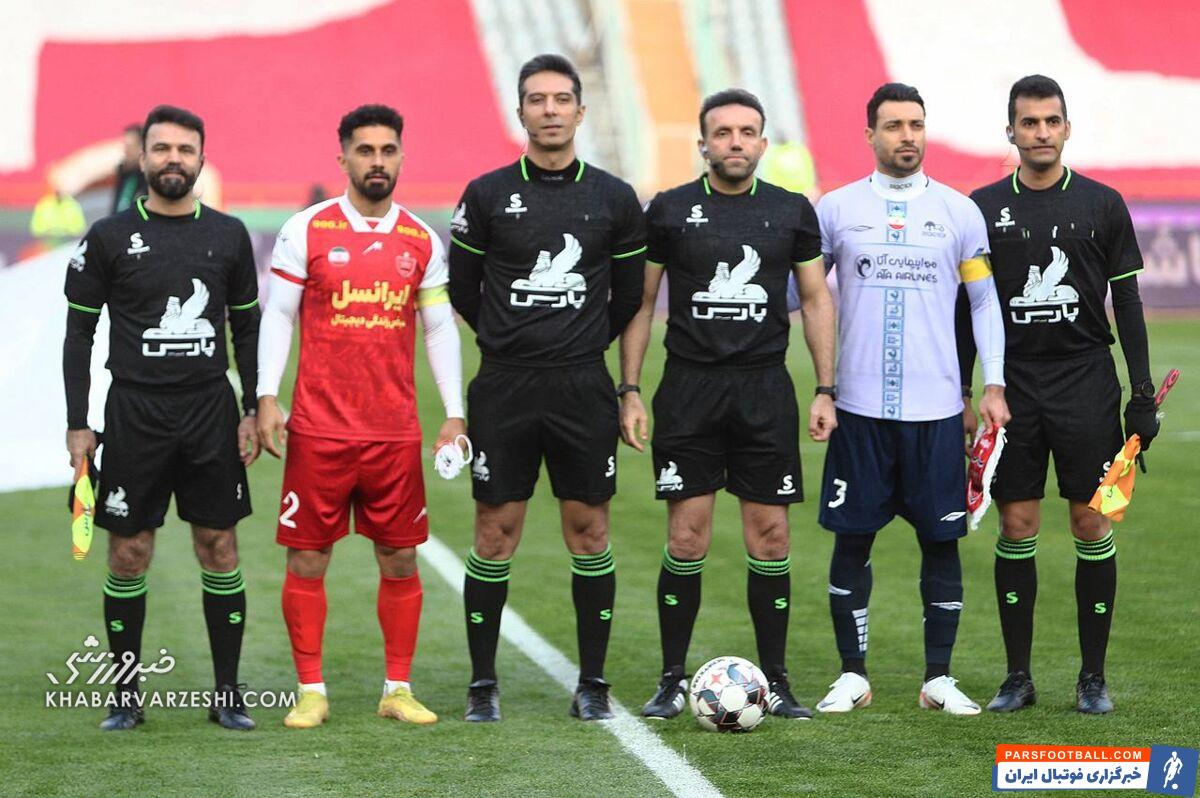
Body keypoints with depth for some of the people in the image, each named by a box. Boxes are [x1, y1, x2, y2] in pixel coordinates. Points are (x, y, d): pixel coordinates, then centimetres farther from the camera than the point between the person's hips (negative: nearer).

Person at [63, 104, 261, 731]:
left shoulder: (228, 235, 7)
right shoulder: (109, 237, 0)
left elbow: (247, 326, 13)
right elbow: (79, 332, 2)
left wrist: (253, 410, 5)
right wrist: (77, 425, -3)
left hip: (210, 409, 2)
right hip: (134, 414, -2)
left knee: (219, 548, 2)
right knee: (129, 554, 2)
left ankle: (228, 695, 10)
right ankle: (126, 696, 11)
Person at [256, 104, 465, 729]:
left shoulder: (422, 240, 8)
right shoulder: (305, 230, 0)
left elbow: (440, 327, 12)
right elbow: (277, 316, 1)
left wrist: (455, 413, 6)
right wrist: (267, 398, -8)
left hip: (396, 431, 2)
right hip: (318, 429, -2)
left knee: (400, 560, 5)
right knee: (308, 560, 0)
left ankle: (398, 689, 15)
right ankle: (311, 691, 10)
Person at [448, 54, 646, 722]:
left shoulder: (614, 199, 4)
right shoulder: (487, 196, 1)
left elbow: (629, 297, 14)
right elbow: (462, 289, 10)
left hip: (583, 390, 1)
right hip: (504, 389, -1)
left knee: (589, 531, 3)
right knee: (496, 533, 1)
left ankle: (594, 683, 12)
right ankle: (483, 683, 10)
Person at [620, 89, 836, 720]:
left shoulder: (791, 212, 7)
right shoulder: (669, 211, 3)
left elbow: (816, 298, 11)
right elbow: (640, 304, 7)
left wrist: (825, 390, 4)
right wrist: (629, 390, 0)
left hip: (765, 389, 1)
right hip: (689, 386, -1)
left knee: (770, 535, 0)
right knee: (686, 538, -3)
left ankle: (775, 683, 8)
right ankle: (672, 681, 7)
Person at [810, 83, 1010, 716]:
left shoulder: (959, 212, 5)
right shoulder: (835, 208, 4)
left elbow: (984, 303, 10)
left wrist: (994, 385, 3)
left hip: (937, 408, 0)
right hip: (860, 406, 0)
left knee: (941, 540, 2)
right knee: (852, 539, 2)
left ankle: (938, 678, 12)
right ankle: (852, 675, 13)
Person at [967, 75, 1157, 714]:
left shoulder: (1102, 205, 3)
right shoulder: (983, 207, 5)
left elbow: (1127, 303, 5)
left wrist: (1142, 393, 0)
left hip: (1086, 382, -1)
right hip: (1012, 385, 1)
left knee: (1092, 526, -1)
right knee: (1016, 527, 2)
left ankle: (1093, 676, 7)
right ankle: (1017, 675, 9)